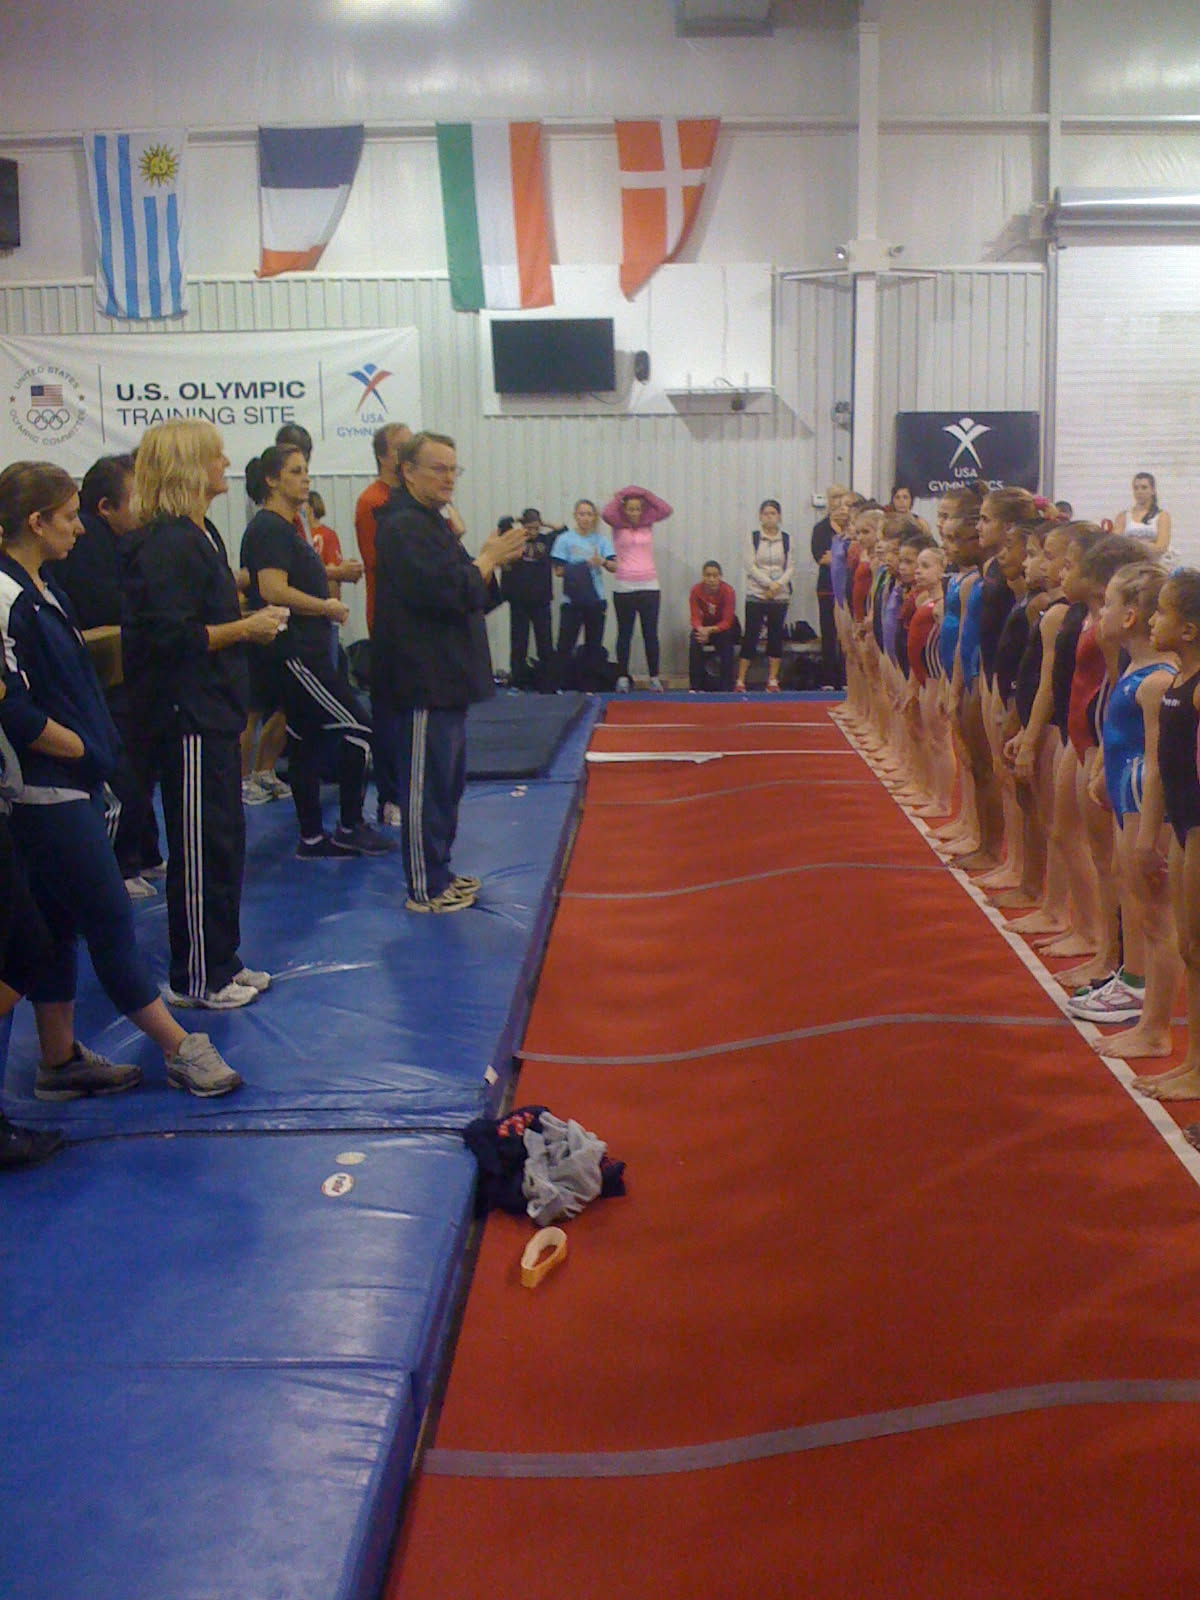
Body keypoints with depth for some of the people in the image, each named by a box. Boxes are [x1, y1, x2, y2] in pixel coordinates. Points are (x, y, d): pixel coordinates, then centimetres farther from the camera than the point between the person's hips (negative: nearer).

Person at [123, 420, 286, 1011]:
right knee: (199, 848, -2)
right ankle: (195, 979, 9)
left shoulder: (200, 534, 15)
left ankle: (222, 963, 27)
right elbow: (170, 637, -23)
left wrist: (252, 622, 9)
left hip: (212, 713, 11)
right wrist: (244, 629, -16)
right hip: (187, 718, -11)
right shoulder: (167, 543, -17)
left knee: (224, 840, 16)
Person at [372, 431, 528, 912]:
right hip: (421, 682, -11)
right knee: (426, 785, -5)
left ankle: (439, 871, 28)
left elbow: (471, 596, 20)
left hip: (444, 680, 11)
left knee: (447, 782, 17)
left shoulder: (432, 524, 19)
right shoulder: (403, 527, -14)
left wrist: (494, 560, 2)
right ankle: (425, 889, 2)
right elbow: (442, 591, -24)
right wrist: (488, 557, -12)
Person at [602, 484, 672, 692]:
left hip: (649, 587, 1)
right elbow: (606, 513, -17)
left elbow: (666, 510, -7)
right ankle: (623, 677, 11)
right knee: (624, 634, 6)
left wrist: (647, 494, -12)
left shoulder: (648, 524, 7)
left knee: (650, 634, 4)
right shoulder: (618, 526, 2)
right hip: (623, 587, -1)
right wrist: (620, 496, -16)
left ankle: (654, 677, 11)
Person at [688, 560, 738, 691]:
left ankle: (726, 687, -22)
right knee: (695, 643, -27)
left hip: (725, 626, -2)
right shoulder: (696, 590, -20)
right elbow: (695, 617, -16)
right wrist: (700, 629, -40)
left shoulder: (728, 591, -25)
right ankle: (695, 686, -16)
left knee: (726, 640, -32)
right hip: (705, 624, 2)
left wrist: (710, 630, -40)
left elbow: (727, 622, -23)